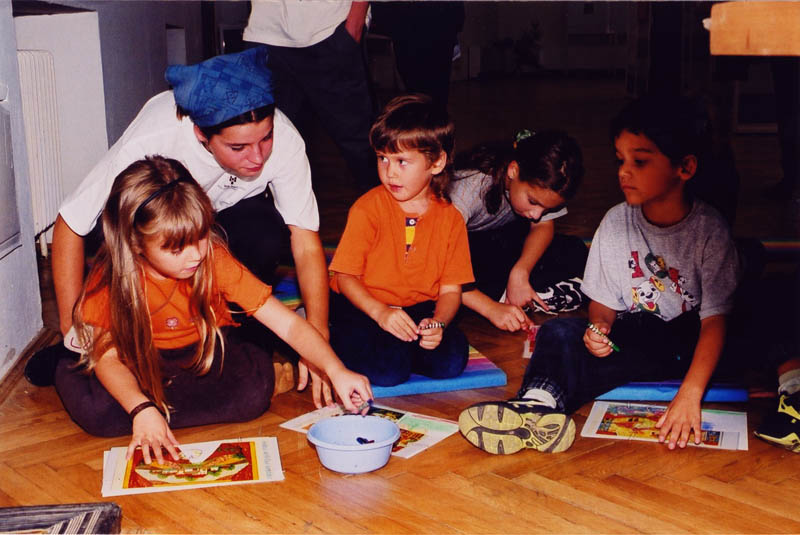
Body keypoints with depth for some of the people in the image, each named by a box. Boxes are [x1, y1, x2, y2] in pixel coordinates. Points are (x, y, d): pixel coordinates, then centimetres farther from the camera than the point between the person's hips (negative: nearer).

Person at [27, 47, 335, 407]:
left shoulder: (284, 140, -33)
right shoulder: (152, 139, -37)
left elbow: (307, 245, -30)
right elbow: (69, 227, -28)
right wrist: (73, 332, -29)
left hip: (234, 209, 1)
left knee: (267, 239, -34)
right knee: (106, 229, -34)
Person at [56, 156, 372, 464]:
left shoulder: (215, 259, -21)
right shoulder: (110, 277, -22)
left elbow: (288, 324, -24)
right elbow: (107, 356, -23)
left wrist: (336, 371, -39)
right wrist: (142, 409, -42)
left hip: (206, 353, 1)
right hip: (142, 361, -1)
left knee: (254, 392, -31)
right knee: (93, 411, -32)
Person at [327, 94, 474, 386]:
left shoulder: (450, 219, -1)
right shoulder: (367, 209, -8)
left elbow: (451, 290, 0)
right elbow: (345, 277, -9)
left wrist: (438, 323, -22)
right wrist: (380, 312, -26)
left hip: (418, 309, 3)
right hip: (363, 308, -2)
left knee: (451, 361, -22)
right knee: (388, 370, -26)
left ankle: (393, 347, 0)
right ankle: (342, 343, 3)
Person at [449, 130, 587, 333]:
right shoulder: (469, 185, -36)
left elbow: (543, 227, -9)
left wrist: (520, 272, -29)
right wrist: (491, 308, -51)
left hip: (501, 238, 5)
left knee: (574, 253, -16)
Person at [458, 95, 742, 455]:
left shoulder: (709, 229, -13)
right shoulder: (616, 222, -1)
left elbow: (715, 320, -18)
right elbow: (603, 301, 7)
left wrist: (690, 394, -30)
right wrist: (600, 328, -18)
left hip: (691, 344, -3)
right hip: (633, 337, 3)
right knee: (561, 331, -22)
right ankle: (540, 405, -53)